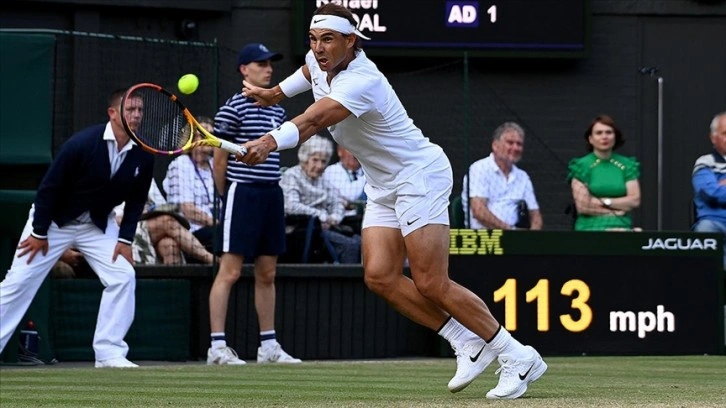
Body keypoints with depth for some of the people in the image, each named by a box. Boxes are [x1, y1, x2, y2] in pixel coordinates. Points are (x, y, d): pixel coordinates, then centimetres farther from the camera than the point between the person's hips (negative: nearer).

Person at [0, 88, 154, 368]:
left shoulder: (142, 158, -11)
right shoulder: (83, 143, -25)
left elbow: (136, 202, 3)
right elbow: (49, 186, -19)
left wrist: (125, 239, -8)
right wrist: (39, 233, -16)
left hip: (98, 224, 4)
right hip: (54, 219, -4)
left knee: (123, 276, -13)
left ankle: (109, 353, -7)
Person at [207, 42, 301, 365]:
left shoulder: (277, 110, 14)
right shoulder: (233, 108, -7)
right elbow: (220, 160, -3)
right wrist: (225, 196, 3)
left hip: (271, 193, 7)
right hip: (242, 193, -7)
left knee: (267, 274, 10)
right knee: (230, 271, -7)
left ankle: (269, 345, 16)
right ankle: (217, 346, -7)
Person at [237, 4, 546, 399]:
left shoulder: (360, 82, -29)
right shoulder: (322, 62, 0)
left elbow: (312, 121, -46)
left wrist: (270, 142, -60)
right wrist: (273, 93, 28)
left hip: (419, 175, -10)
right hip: (383, 187, 10)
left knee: (430, 285, -15)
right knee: (380, 277, -6)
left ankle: (517, 357, -4)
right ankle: (468, 343, 2)